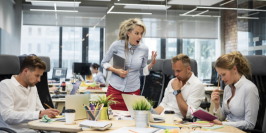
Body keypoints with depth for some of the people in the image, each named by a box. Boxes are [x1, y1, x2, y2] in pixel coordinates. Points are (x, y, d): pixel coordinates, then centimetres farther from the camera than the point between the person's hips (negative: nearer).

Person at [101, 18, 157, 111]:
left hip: (133, 91, 1)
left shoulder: (144, 49, -2)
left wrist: (152, 63, -8)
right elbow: (104, 63, 2)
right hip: (115, 89, -1)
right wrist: (116, 71, -13)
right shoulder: (117, 45, -8)